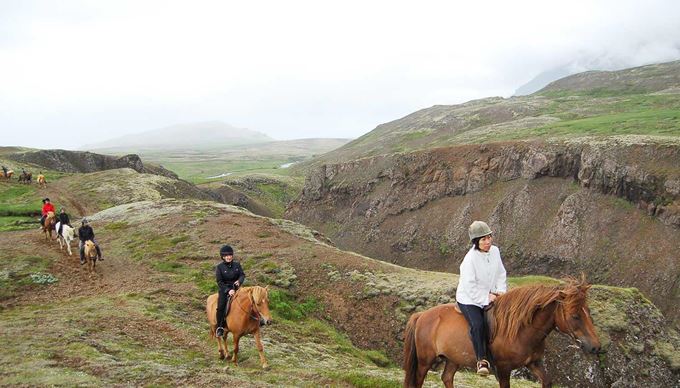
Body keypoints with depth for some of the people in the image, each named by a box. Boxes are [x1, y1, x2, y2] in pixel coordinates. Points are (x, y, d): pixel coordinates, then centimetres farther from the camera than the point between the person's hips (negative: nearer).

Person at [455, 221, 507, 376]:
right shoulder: (470, 259, -22)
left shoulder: (495, 251, -1)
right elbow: (469, 287, -21)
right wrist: (487, 298, -16)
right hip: (469, 299, -6)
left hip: (489, 297, 7)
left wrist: (501, 291, -4)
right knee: (477, 325, -28)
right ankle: (482, 360, -22)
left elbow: (501, 274, 11)